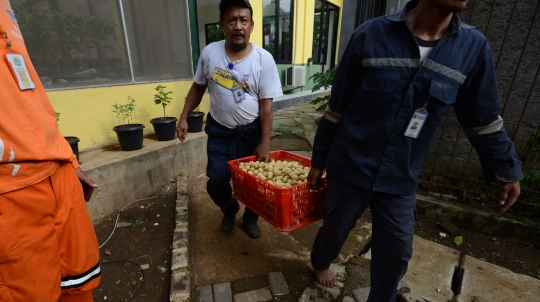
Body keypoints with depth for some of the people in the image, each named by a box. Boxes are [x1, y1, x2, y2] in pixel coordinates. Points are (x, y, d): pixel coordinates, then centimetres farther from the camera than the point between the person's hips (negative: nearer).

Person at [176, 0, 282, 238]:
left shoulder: (263, 59, -12)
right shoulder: (209, 53, -6)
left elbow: (266, 105, -12)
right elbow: (198, 87, 8)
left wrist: (265, 142, -14)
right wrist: (184, 117, 5)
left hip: (251, 132, -1)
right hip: (219, 131, 2)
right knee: (216, 182, 6)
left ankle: (250, 219, 39)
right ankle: (229, 210, 40)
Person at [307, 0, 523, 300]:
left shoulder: (473, 46, -2)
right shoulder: (371, 35, -11)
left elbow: (483, 117, 10)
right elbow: (337, 107, -6)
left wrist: (508, 170, 17)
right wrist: (318, 160, 0)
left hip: (401, 179, 2)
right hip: (350, 168, -1)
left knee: (396, 253, 13)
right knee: (335, 232, 18)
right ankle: (320, 263, 52)